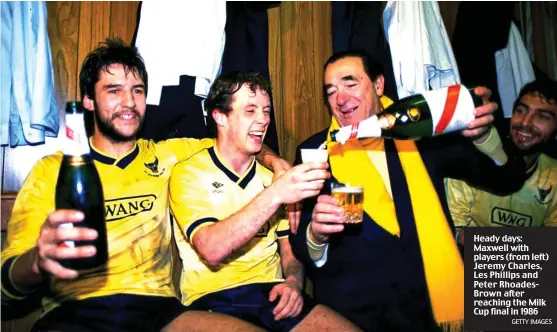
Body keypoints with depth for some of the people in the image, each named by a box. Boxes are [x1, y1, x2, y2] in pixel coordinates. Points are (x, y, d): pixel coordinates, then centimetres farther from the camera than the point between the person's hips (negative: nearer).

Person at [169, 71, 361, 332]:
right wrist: (274, 195, -26)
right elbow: (212, 250, -18)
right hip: (215, 299, -4)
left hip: (273, 294, 4)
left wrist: (293, 281, -6)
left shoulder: (270, 178, 14)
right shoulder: (188, 174, -4)